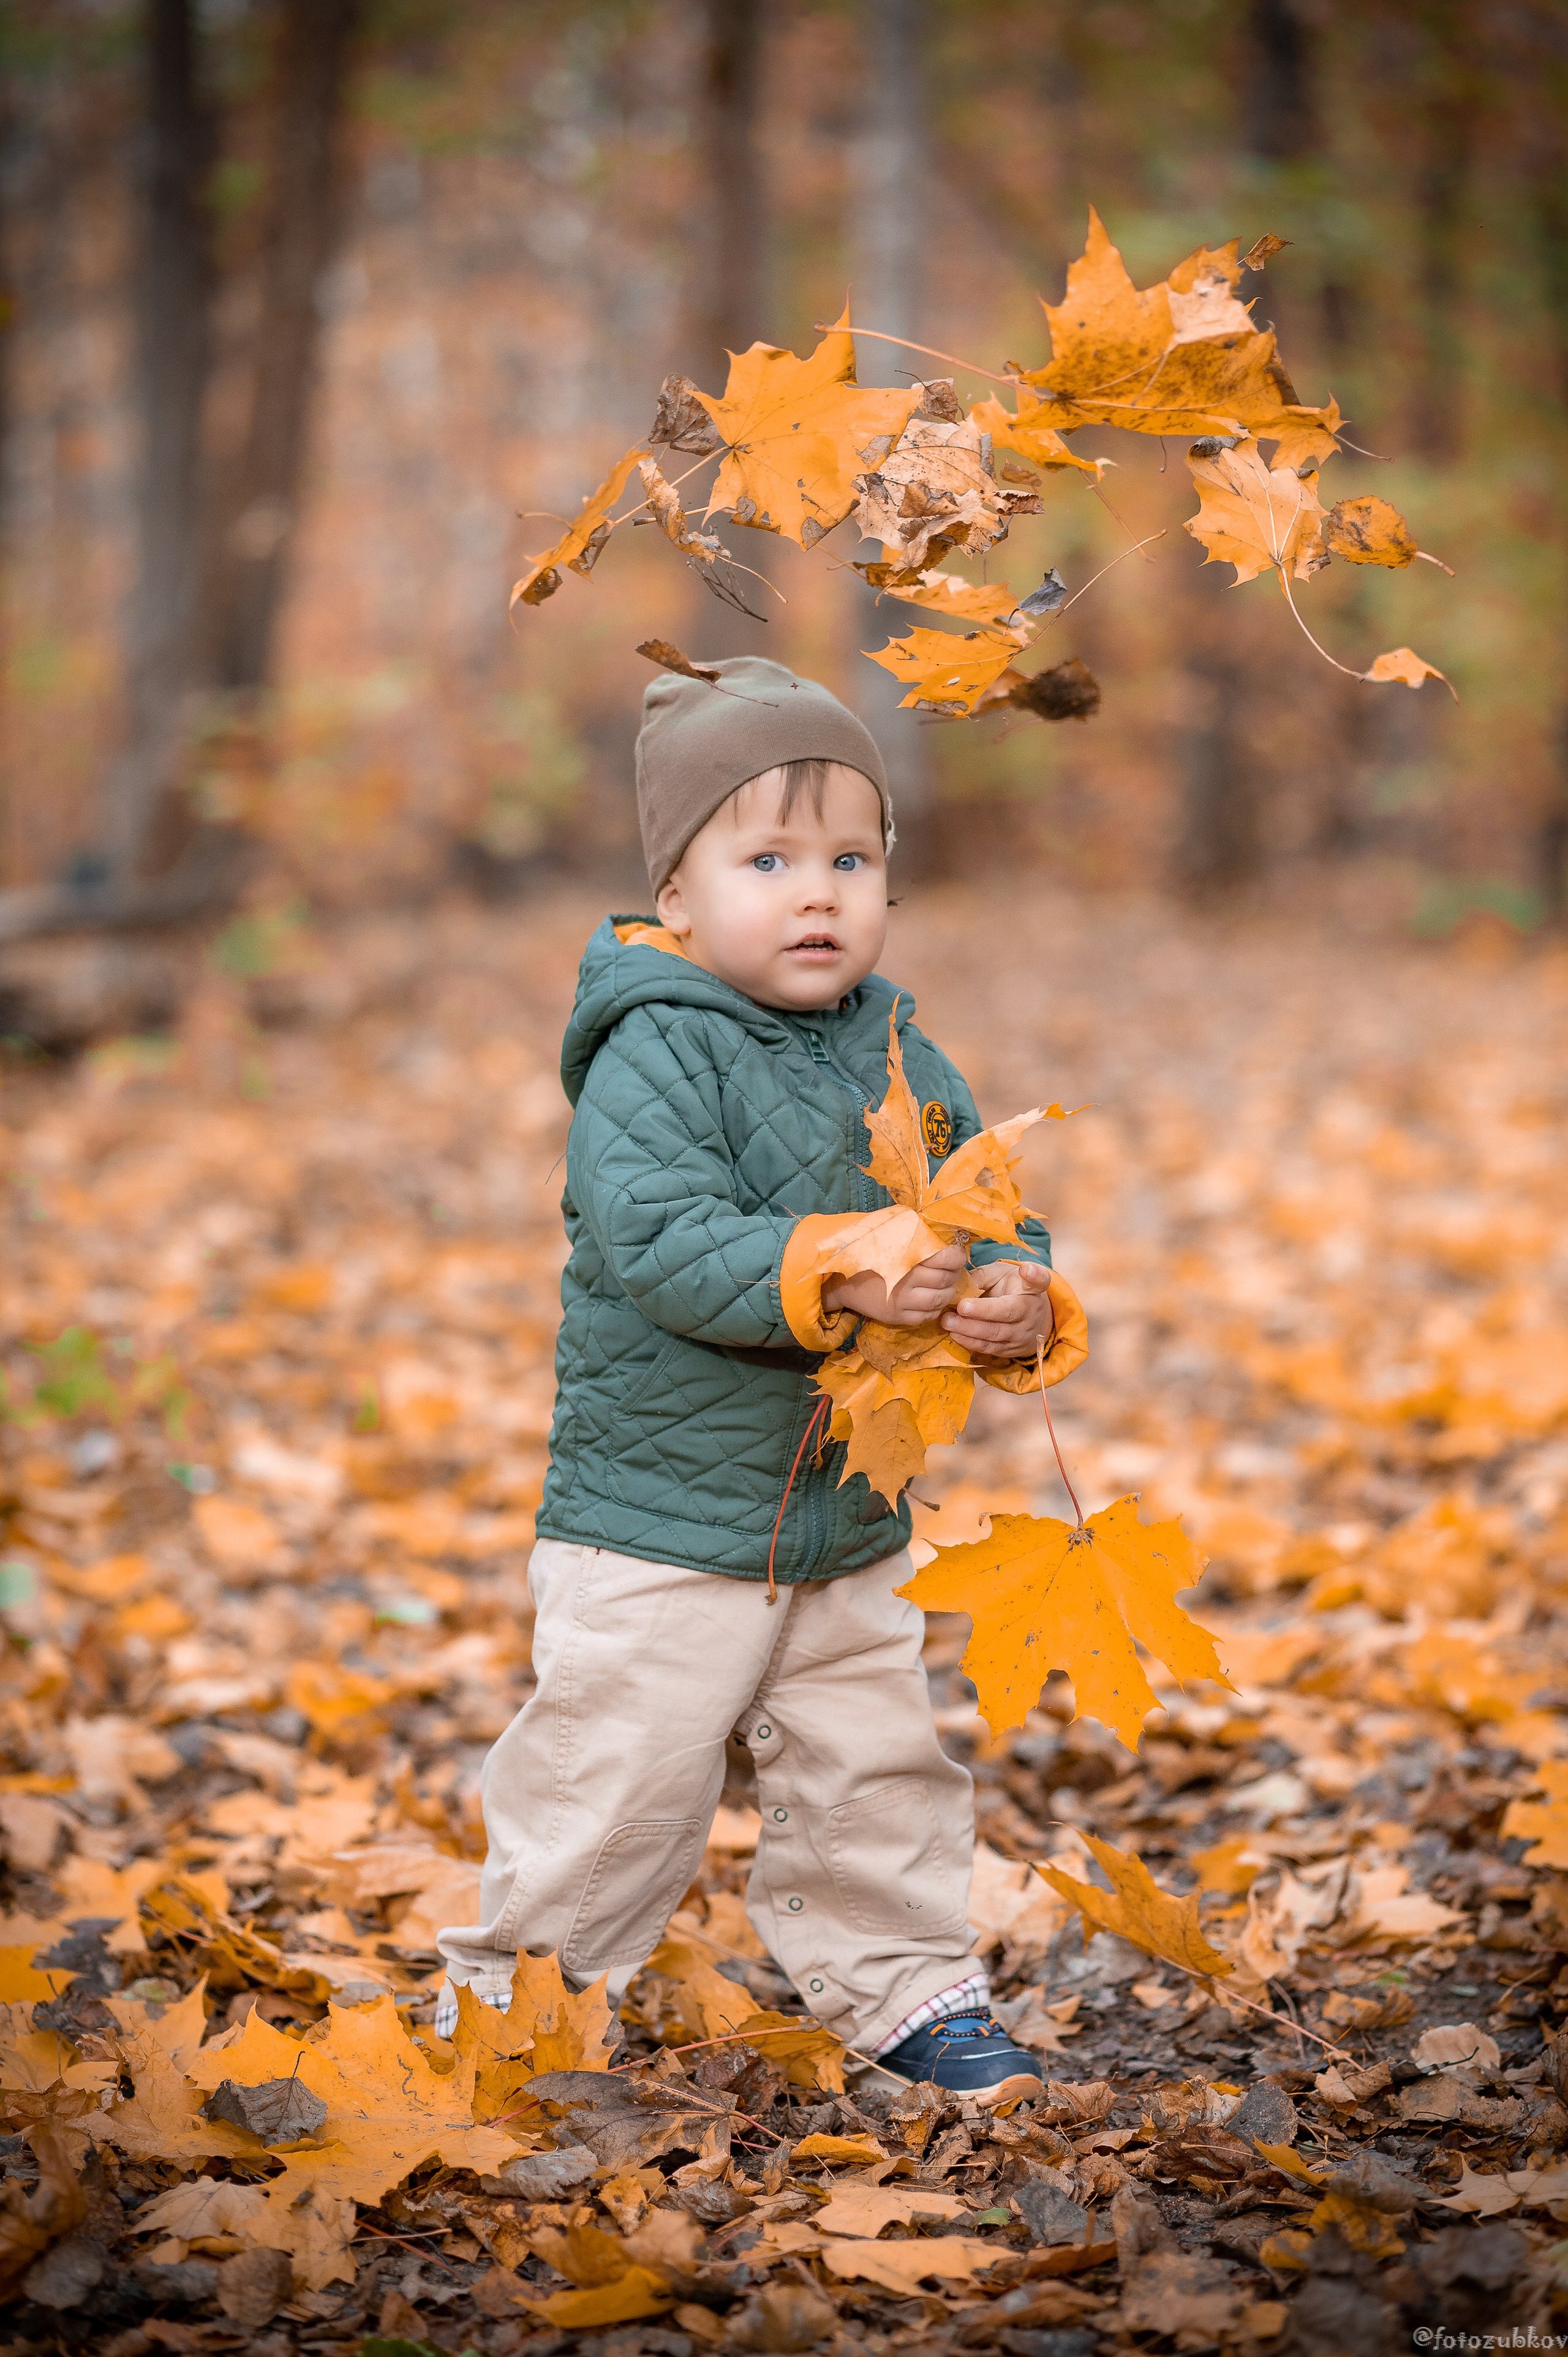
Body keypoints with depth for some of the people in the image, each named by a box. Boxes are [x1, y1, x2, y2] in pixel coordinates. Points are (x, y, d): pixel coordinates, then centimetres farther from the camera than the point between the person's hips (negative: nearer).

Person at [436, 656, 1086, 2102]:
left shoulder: (894, 1049, 5)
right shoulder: (655, 1055, -16)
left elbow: (978, 1201, 7)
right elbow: (660, 1240, -27)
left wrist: (1017, 1291, -16)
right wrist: (829, 1277, -38)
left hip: (851, 1521, 6)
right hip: (660, 1522, -6)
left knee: (878, 1775, 15)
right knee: (617, 1780, 2)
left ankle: (907, 1991, 32)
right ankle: (512, 1991, 22)